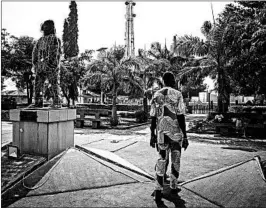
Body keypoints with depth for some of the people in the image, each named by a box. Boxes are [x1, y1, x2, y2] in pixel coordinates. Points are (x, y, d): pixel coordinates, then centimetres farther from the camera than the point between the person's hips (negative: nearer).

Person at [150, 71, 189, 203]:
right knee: (175, 161, 14)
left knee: (161, 160, 8)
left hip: (161, 133, 3)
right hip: (176, 133, -2)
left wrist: (152, 135, 11)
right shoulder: (177, 94, -7)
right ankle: (173, 187, 26)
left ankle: (158, 191, 1)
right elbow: (181, 117, -12)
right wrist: (185, 136, -7)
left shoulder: (156, 96, 4)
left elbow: (153, 118, 4)